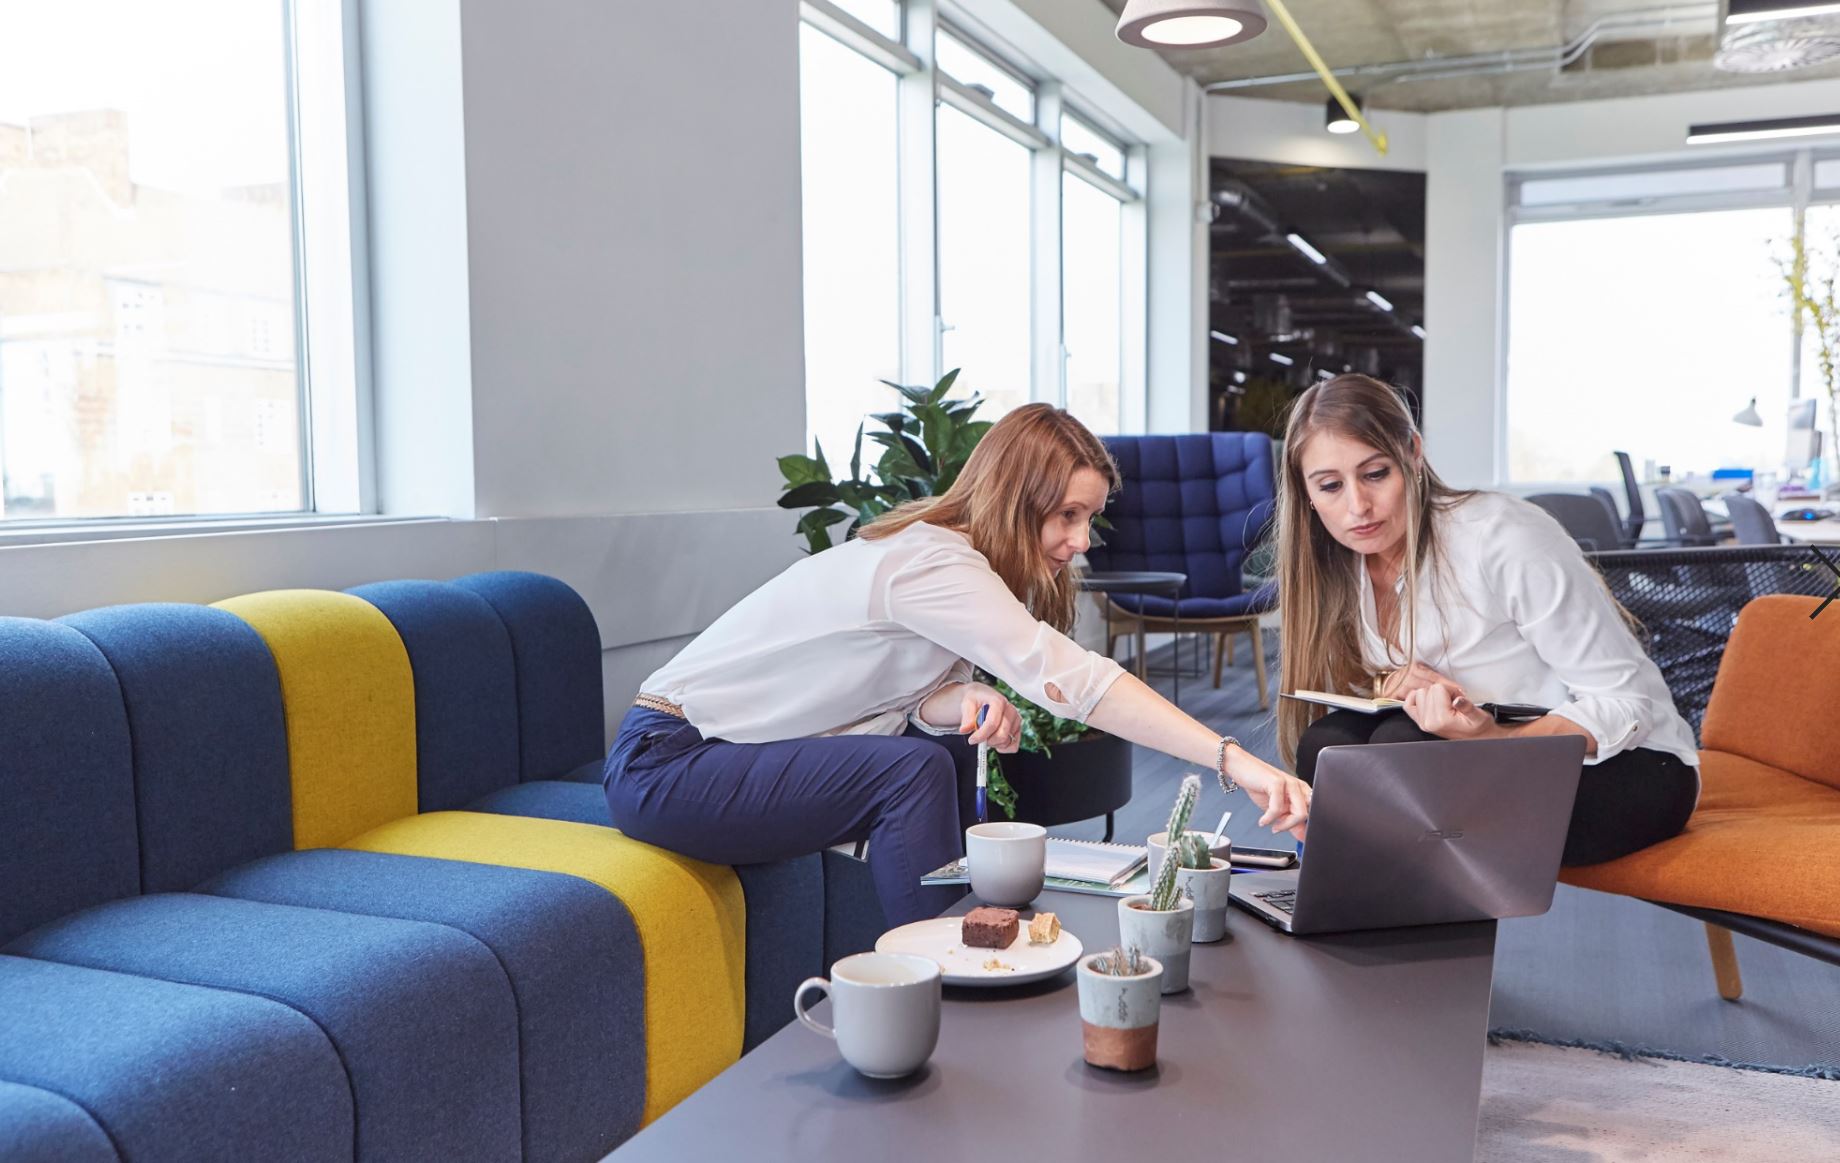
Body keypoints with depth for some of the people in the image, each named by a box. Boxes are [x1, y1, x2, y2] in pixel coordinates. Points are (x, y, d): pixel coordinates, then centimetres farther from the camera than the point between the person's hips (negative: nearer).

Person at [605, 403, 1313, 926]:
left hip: (736, 749, 9)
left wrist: (969, 703, -26)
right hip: (662, 765, -9)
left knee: (966, 760, -1)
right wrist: (1234, 761, -39)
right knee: (916, 770, -23)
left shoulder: (957, 567, 4)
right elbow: (1070, 678, -35)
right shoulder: (934, 563, -26)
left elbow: (917, 696, -2)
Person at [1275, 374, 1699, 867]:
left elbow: (1630, 702, -21)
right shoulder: (1341, 563, -4)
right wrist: (1388, 686, -17)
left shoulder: (1507, 539, -23)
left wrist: (1491, 737, -38)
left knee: (1404, 744, -28)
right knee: (1326, 744, -19)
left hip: (1630, 767, -5)